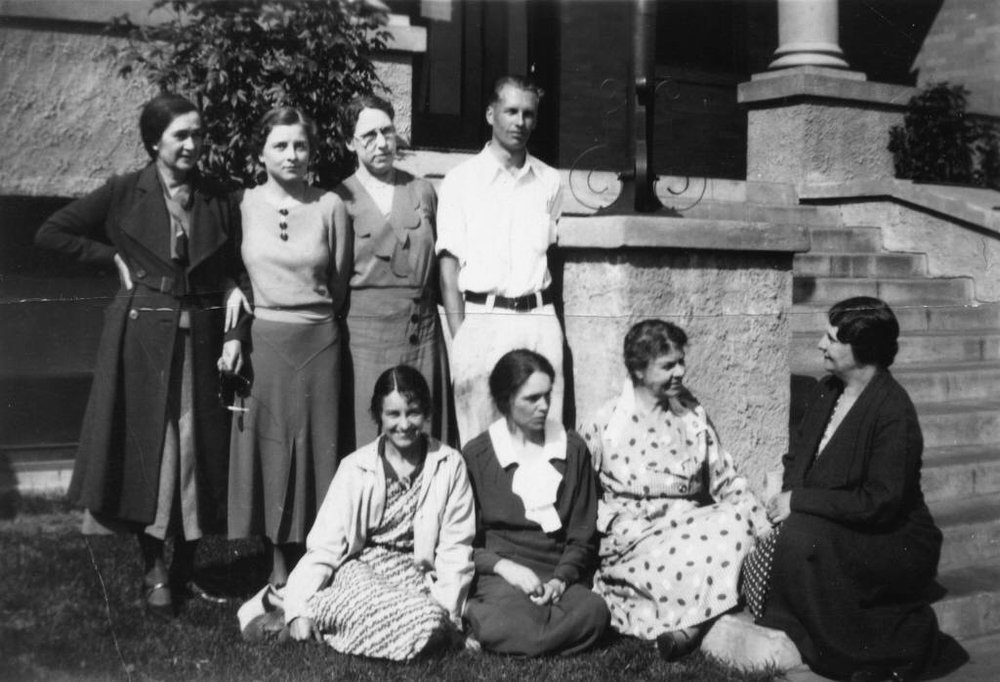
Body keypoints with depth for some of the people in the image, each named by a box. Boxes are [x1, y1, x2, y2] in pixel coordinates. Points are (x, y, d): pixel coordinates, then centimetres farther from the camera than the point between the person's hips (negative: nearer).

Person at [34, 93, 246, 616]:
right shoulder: (124, 194, -2)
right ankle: (153, 571, 14)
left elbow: (232, 274, 6)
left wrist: (234, 335, -4)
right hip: (142, 338, -2)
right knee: (144, 451, 2)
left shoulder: (217, 200, 5)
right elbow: (51, 233, 0)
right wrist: (114, 256, -5)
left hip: (201, 337, 2)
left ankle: (185, 568, 19)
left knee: (197, 452, 6)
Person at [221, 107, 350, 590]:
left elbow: (339, 283, 7)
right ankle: (280, 566, 17)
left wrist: (312, 315, 9)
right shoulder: (244, 205, 1)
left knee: (314, 447, 6)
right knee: (267, 447, 6)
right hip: (261, 341, 0)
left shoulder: (330, 207, 0)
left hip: (316, 341, 0)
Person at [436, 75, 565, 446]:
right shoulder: (461, 180, 4)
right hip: (482, 319, -2)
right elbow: (449, 268, 1)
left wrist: (540, 310, 2)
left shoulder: (549, 182, 12)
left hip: (540, 319, 3)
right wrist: (459, 338, -7)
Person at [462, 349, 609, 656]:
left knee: (593, 611, -33)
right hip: (499, 574, -3)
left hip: (559, 573, 3)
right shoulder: (477, 454, 7)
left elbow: (583, 537, 11)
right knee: (515, 616, -39)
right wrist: (503, 566, -13)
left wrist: (561, 578, -9)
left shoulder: (572, 449, 12)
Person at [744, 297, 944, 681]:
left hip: (894, 543, -8)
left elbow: (878, 503, -24)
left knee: (802, 537, -31)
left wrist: (799, 501, -21)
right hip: (836, 534, 8)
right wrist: (787, 498, -6)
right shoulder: (827, 391, 5)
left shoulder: (894, 413, -20)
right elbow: (796, 455, 15)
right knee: (759, 569, -11)